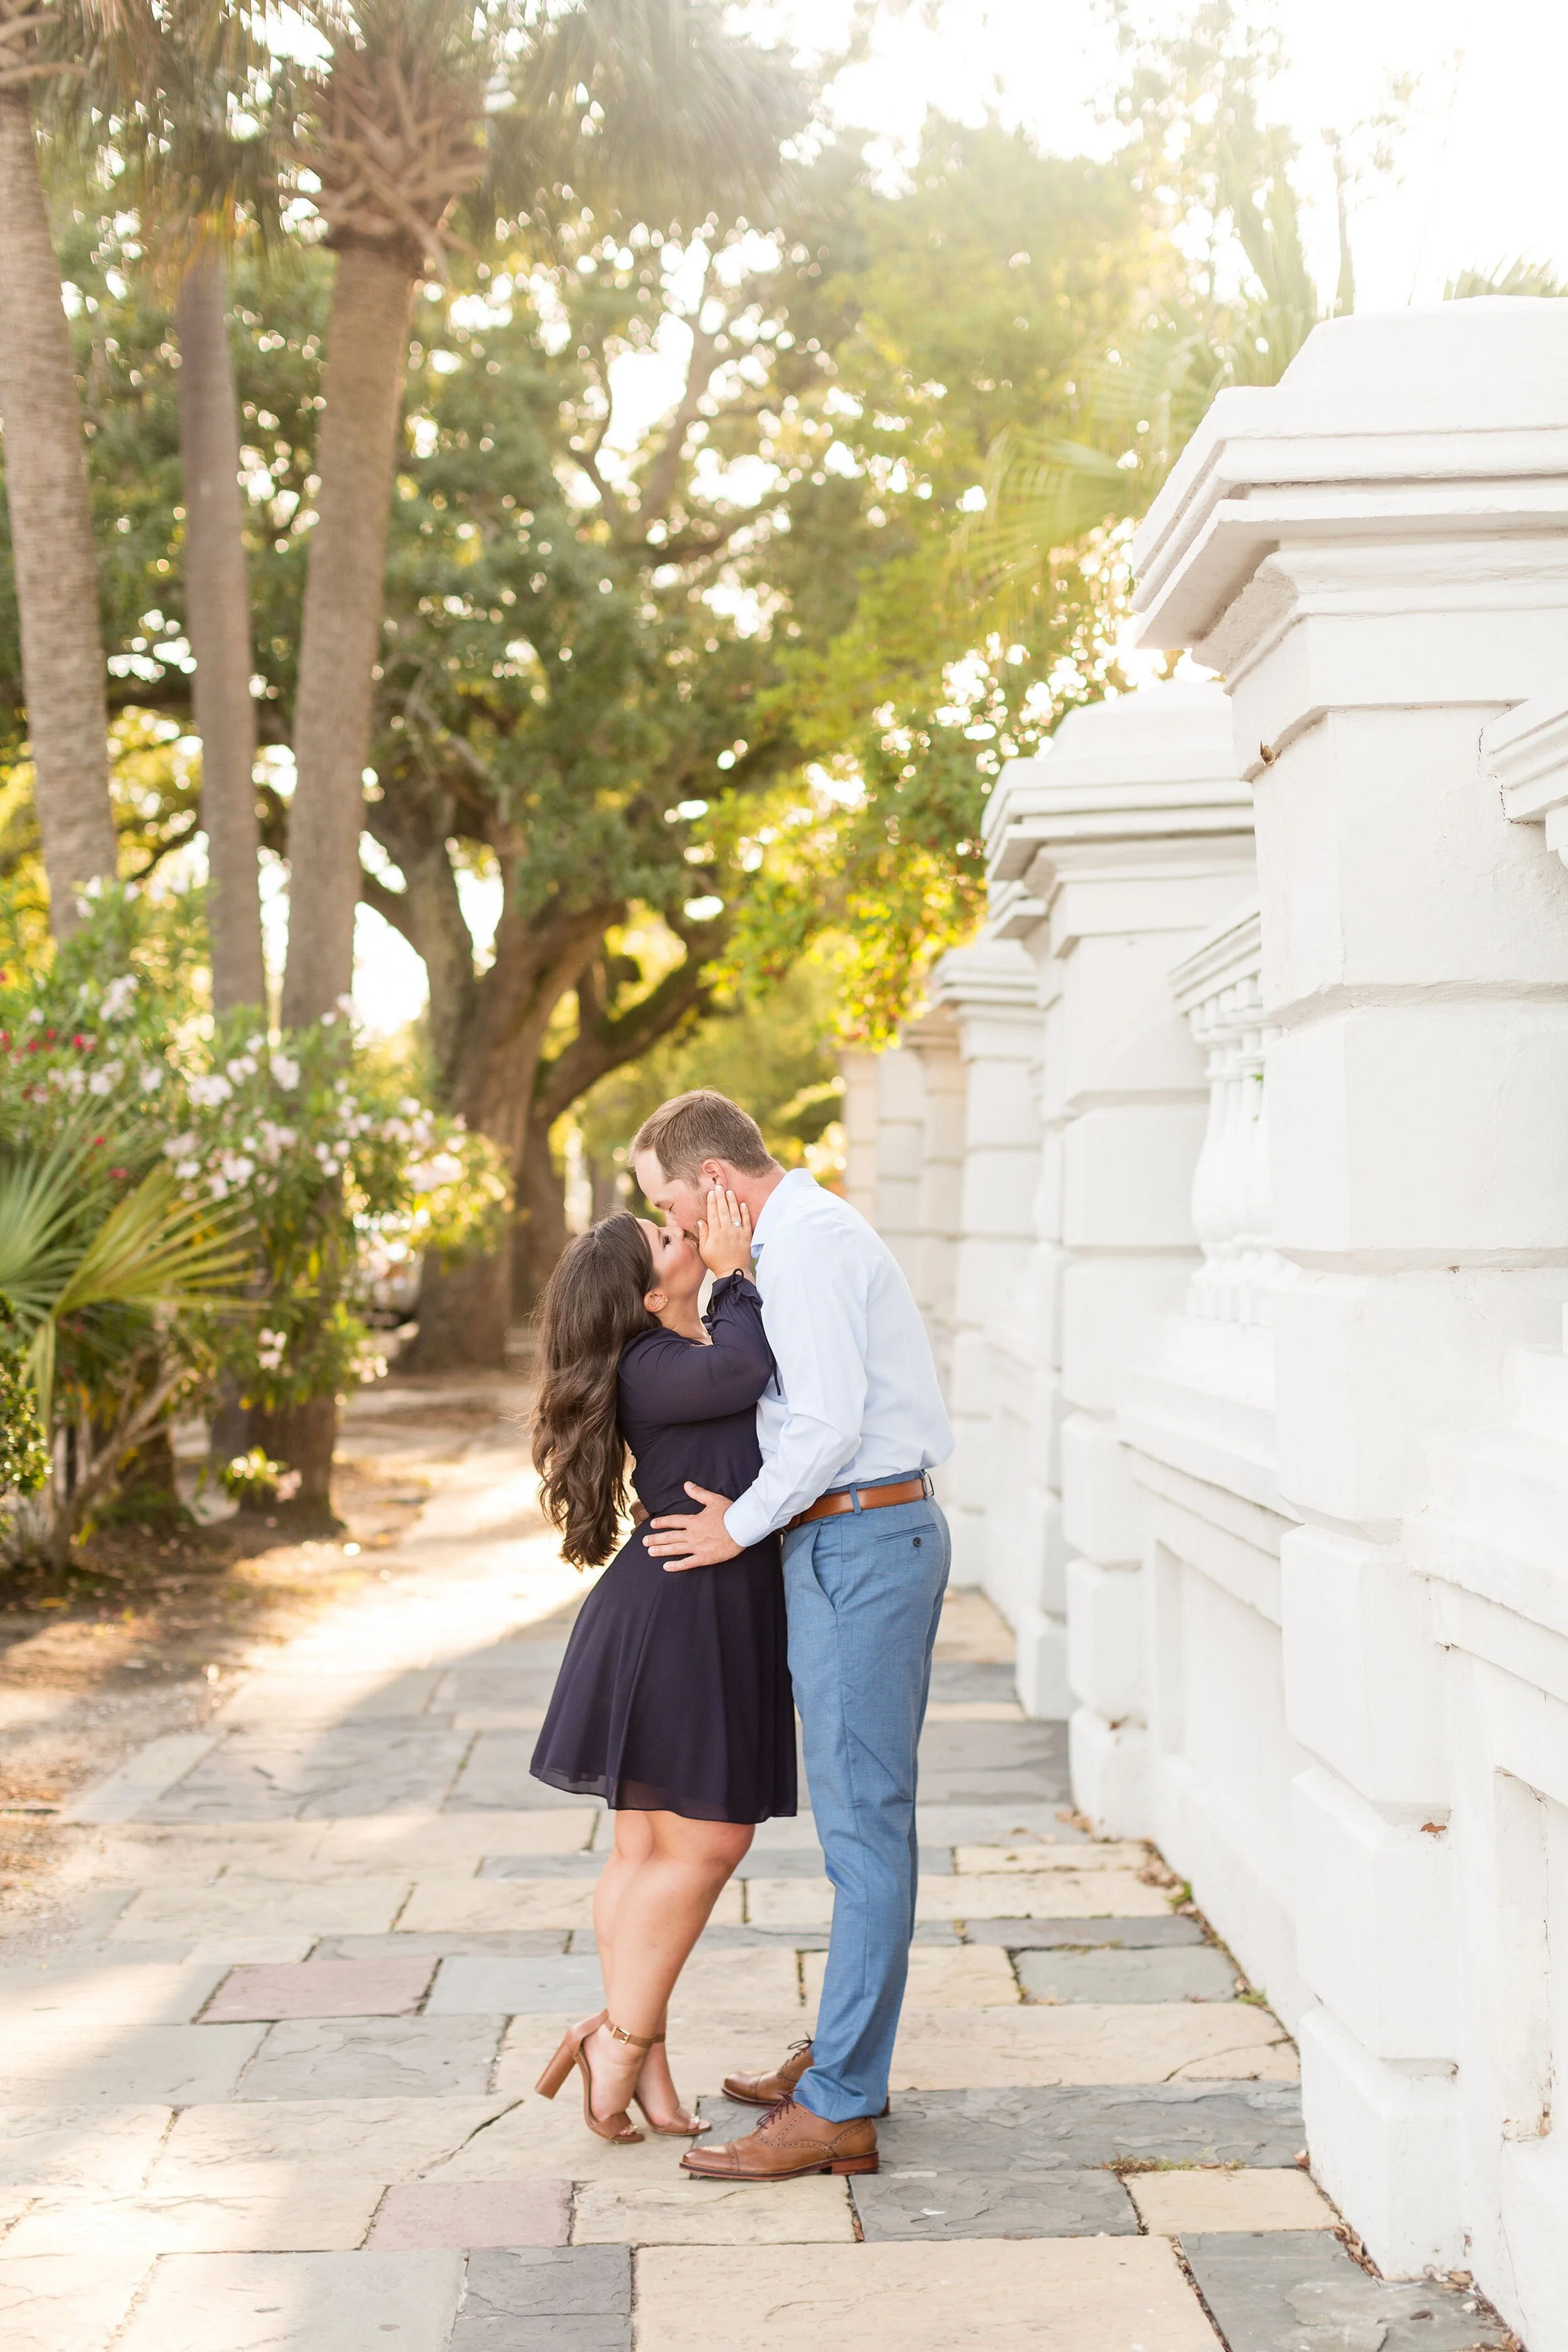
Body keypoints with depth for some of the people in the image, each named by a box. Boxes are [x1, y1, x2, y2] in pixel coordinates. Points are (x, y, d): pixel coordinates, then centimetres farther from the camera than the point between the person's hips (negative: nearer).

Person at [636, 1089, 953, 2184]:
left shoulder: (806, 1243, -14)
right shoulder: (814, 1229, 18)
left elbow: (831, 1418, -21)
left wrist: (741, 1526, -11)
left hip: (856, 1544, -11)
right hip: (882, 1530, 11)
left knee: (863, 1819, -7)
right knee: (870, 1814, 16)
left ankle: (839, 2109, -3)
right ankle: (849, 2053, 26)